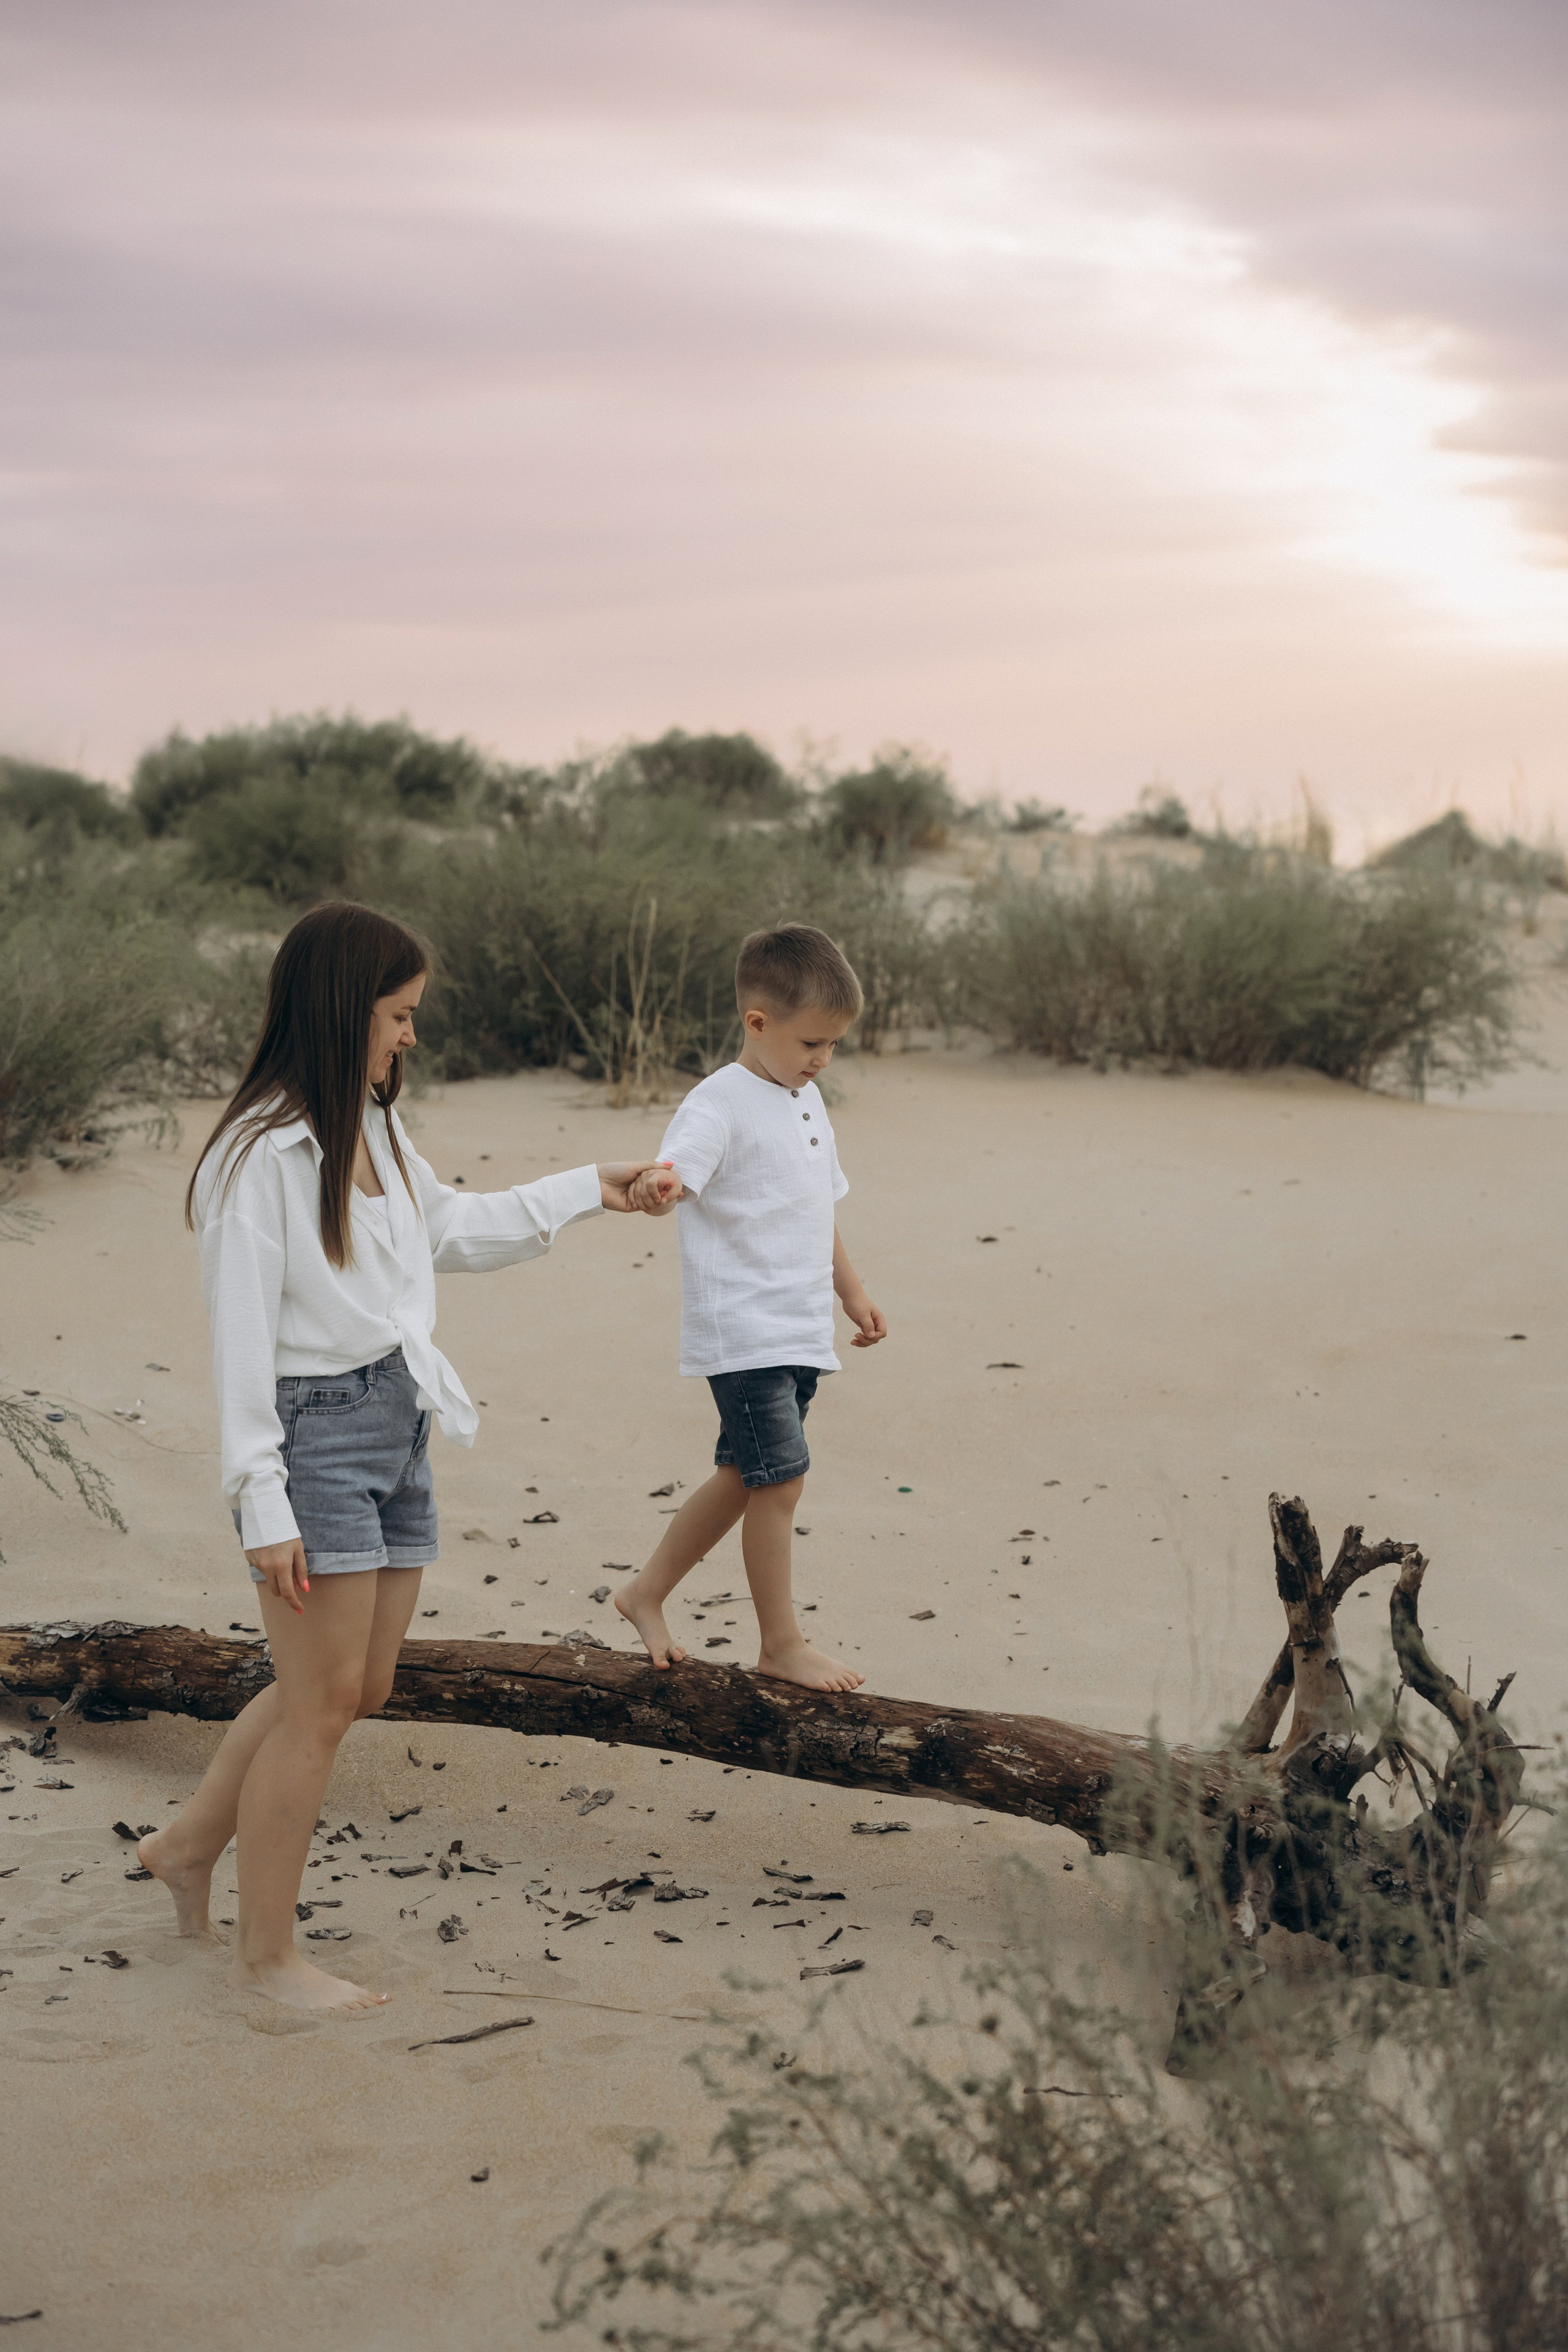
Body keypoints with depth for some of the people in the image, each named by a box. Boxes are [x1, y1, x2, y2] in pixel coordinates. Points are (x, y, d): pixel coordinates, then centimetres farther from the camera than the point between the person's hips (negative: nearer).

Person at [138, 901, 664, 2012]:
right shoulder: (265, 1153, -15)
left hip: (398, 1427, 9)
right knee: (323, 1700, -1)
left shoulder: (373, 1129, 11)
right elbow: (242, 1333, -16)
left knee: (357, 1688, 13)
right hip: (316, 1432, -9)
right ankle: (266, 1952, 13)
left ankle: (191, 1843, 31)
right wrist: (263, 1504, -18)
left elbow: (452, 1228, 29)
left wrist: (592, 1189, 32)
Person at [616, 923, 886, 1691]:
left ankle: (647, 1593, 31)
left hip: (800, 1334, 9)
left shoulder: (807, 1100, 14)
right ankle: (781, 1643, 5)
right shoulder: (720, 1104, -13)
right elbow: (674, 1169, -31)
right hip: (743, 1331, -9)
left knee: (744, 1478, 15)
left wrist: (851, 1291, 29)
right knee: (780, 1478, -8)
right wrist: (655, 1186, -54)